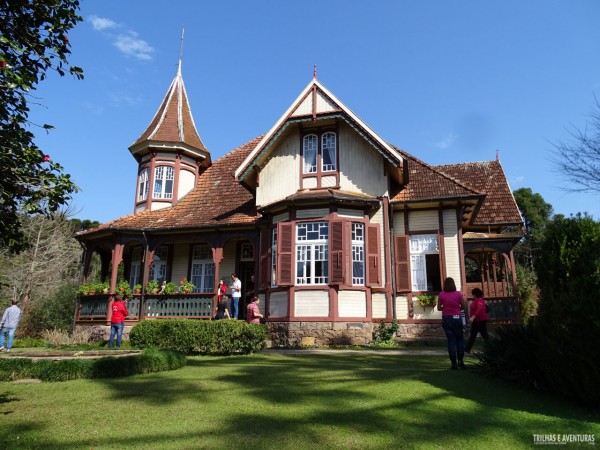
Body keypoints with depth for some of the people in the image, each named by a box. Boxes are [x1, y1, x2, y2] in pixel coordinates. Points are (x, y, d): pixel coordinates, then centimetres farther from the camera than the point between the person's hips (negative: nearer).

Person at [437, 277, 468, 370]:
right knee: (460, 339, 15)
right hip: (457, 318, 0)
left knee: (451, 340, 5)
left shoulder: (441, 295, -5)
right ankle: (460, 360, 7)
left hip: (446, 319, 0)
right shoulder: (458, 294, -4)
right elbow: (464, 307, 3)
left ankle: (454, 363, 5)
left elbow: (439, 308, 2)